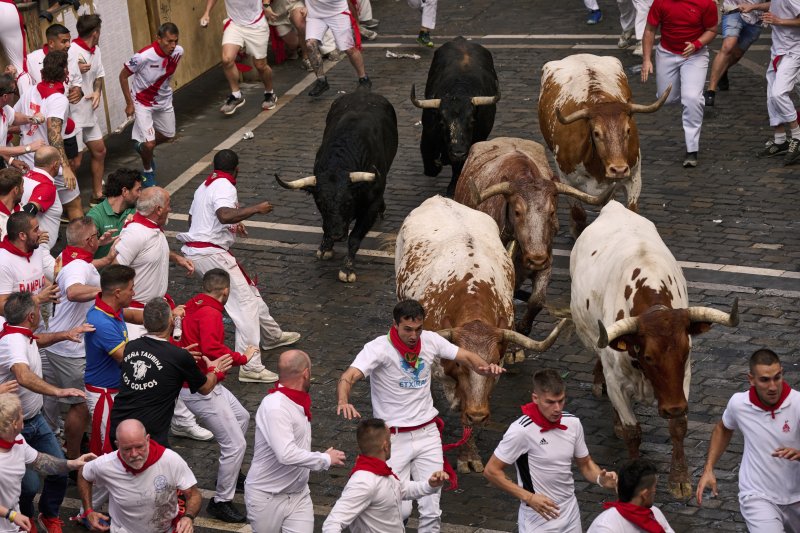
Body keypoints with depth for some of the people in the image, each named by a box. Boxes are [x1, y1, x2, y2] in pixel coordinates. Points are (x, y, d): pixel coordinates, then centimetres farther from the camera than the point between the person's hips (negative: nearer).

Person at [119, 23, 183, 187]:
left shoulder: (178, 52, -16)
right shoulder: (144, 56, -34)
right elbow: (123, 76, -18)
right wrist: (129, 103, -14)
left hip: (164, 100, 6)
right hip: (143, 102, -6)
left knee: (168, 135, 21)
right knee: (149, 143, -12)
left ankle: (142, 146, 51)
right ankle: (147, 172, 18)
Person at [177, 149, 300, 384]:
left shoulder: (204, 186, 18)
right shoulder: (224, 186, -13)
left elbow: (192, 218, 30)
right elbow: (225, 215, -32)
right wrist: (256, 209, -20)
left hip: (195, 252, 10)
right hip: (210, 254, -10)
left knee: (248, 291, 22)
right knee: (246, 302, -12)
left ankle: (272, 335, 37)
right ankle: (250, 367, -18)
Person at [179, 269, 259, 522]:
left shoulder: (194, 306, 5)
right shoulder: (210, 314, -22)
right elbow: (212, 350, -32)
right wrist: (242, 358, -21)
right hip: (200, 391, -10)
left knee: (242, 417, 27)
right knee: (236, 444, -6)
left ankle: (230, 472, 42)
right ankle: (221, 502, 6)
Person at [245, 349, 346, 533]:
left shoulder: (298, 402, 3)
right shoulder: (275, 406, -25)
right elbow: (287, 454, -32)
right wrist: (326, 459, -22)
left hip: (298, 493, 7)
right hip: (267, 497, -7)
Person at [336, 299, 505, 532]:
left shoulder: (430, 340, -2)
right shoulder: (379, 348, -17)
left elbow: (467, 357, 2)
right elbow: (348, 378, -28)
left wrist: (486, 367, -21)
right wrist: (343, 402, -51)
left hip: (428, 434, 4)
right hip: (393, 438, -4)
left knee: (431, 511, 5)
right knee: (400, 510, -6)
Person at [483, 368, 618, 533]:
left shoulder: (573, 423, -4)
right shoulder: (521, 430, -20)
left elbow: (585, 464, 10)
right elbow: (491, 471, -14)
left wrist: (601, 479, -10)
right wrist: (528, 497, -19)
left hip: (571, 514, 5)